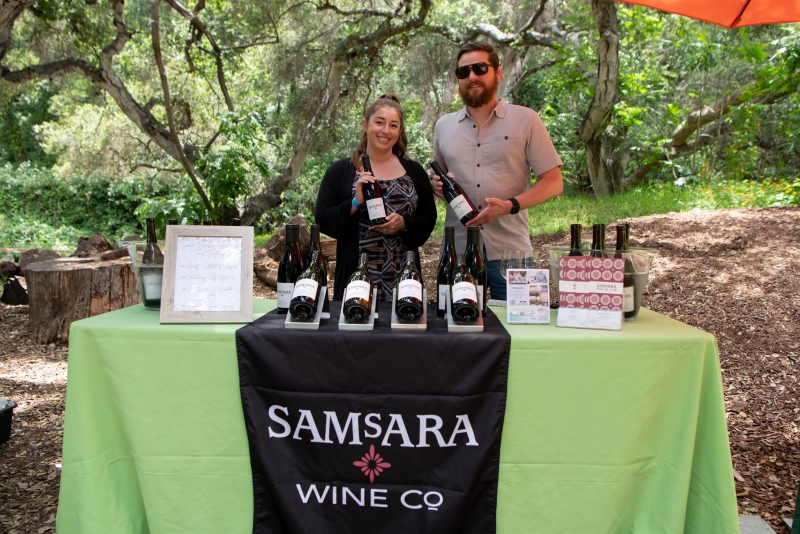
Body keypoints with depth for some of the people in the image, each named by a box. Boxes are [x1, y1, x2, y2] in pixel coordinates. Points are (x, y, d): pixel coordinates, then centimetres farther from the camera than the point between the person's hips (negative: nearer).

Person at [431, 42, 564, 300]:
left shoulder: (526, 120, 2)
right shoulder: (444, 126, 13)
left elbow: (554, 182, -1)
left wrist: (510, 206, -17)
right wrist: (437, 185, -2)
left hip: (509, 251, -2)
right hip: (457, 250, 3)